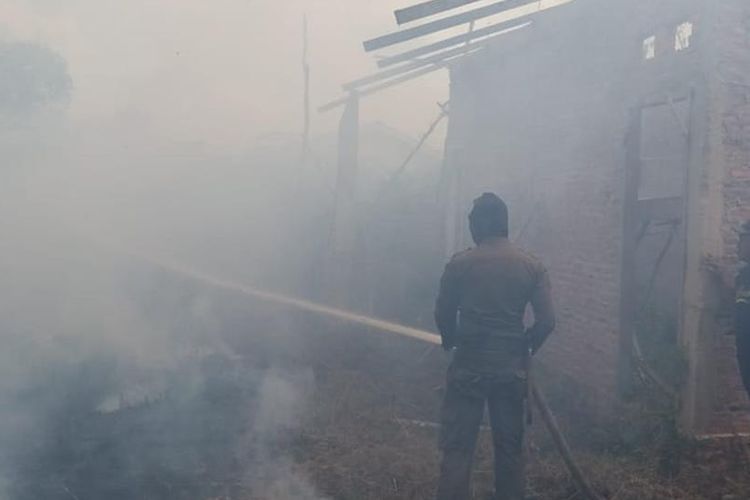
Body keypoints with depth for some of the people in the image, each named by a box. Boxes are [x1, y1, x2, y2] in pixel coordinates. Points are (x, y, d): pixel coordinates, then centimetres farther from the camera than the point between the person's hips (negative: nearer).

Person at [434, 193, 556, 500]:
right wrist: (524, 348, 13)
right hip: (512, 368, 3)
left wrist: (450, 342, 19)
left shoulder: (460, 264, -7)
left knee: (457, 447, 1)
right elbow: (546, 321, -3)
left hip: (469, 367, -2)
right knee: (510, 446, 14)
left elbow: (443, 314, -1)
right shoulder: (532, 266, 0)